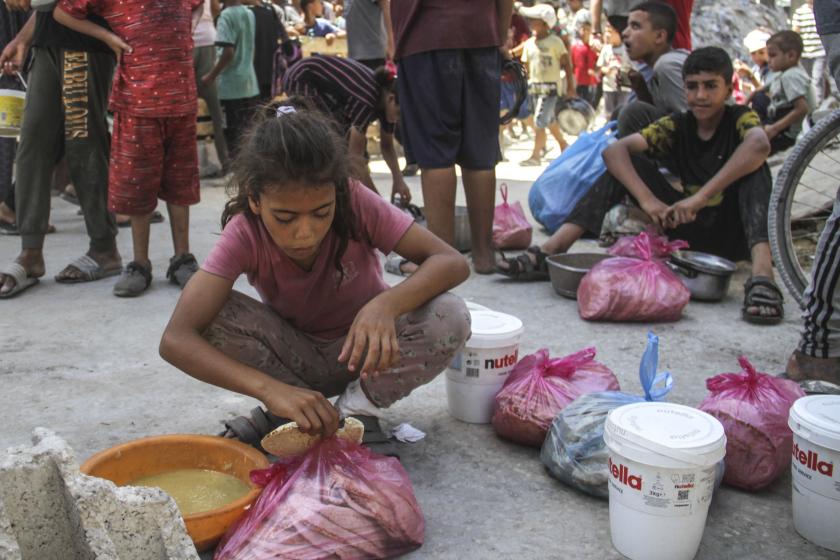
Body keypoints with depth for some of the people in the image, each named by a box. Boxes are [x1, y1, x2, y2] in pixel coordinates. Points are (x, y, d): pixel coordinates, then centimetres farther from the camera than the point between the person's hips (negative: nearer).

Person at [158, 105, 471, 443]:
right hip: (294, 356, 0)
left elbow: (453, 263, -27)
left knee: (450, 317, -29)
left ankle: (356, 411, -10)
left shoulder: (356, 203, -25)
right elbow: (175, 339, -35)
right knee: (213, 315, -29)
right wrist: (270, 389, -52)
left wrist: (387, 303, -47)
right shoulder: (245, 233, -25)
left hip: (362, 349, 0)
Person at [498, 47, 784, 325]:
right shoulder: (676, 125, -1)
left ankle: (762, 274, -46)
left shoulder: (741, 119, -9)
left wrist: (700, 197, -42)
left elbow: (759, 144, -36)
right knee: (627, 163, -9)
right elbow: (614, 150, -16)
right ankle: (551, 249, -24)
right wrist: (647, 199, -32)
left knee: (753, 165, -27)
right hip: (690, 229, 3)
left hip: (736, 233, -3)